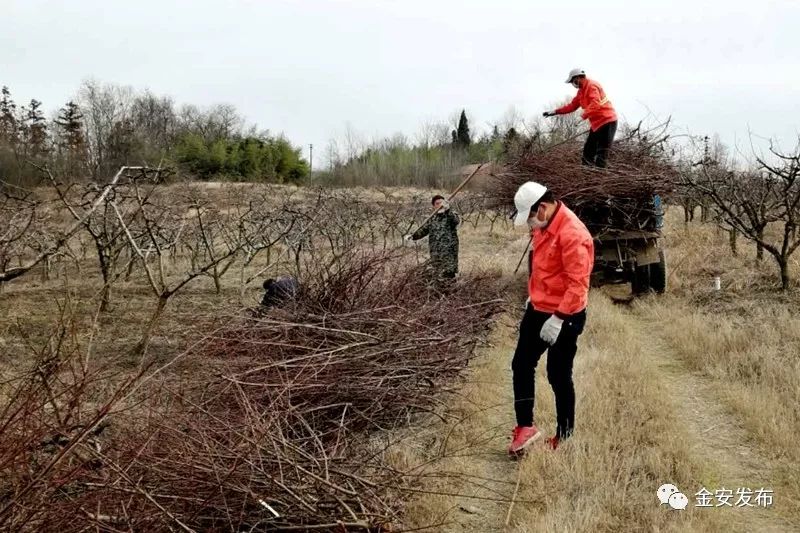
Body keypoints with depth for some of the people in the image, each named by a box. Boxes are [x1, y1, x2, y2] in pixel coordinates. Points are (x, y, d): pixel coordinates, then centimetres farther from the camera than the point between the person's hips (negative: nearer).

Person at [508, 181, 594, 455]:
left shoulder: (572, 234, -24)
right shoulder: (544, 226, 5)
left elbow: (578, 284, -27)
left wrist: (558, 319, -27)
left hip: (564, 318, -9)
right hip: (537, 310, 9)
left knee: (559, 376, 4)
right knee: (521, 365, 12)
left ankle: (564, 437, 20)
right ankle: (525, 427, 22)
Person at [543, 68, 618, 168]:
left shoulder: (592, 86, -14)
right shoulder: (582, 91, 17)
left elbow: (595, 104, -28)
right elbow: (572, 106, 23)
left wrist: (583, 116, -32)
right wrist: (555, 112, 18)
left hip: (607, 121, -10)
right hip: (597, 123, 10)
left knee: (601, 153, -13)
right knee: (588, 151, 9)